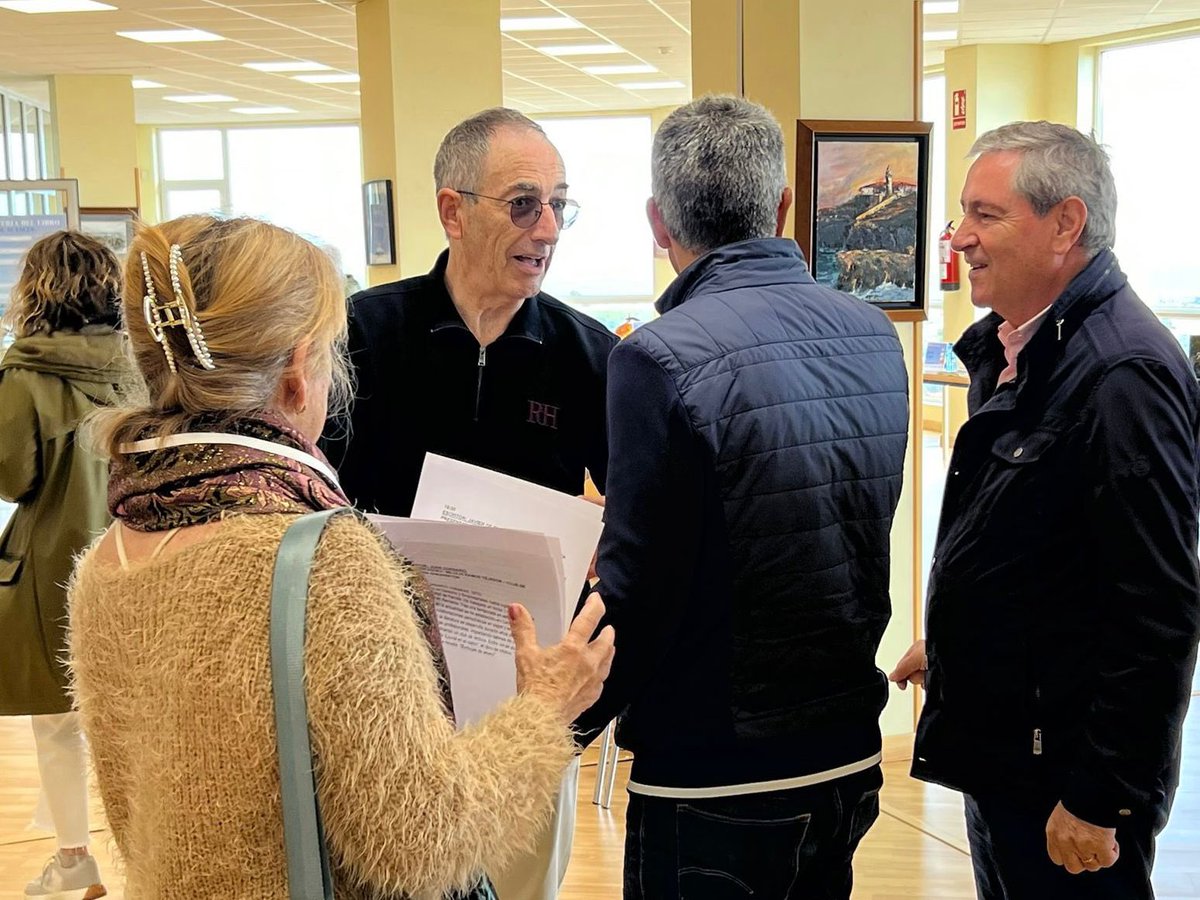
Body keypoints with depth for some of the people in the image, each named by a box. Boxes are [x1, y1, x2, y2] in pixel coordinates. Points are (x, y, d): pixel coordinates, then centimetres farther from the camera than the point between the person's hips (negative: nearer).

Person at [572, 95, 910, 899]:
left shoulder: (662, 360, -20)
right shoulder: (874, 336, 2)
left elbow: (637, 585, -18)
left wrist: (570, 721, -2)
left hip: (713, 781, -6)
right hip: (851, 753, 7)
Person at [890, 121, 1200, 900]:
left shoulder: (1122, 373, -22)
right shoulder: (1012, 347, 6)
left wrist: (1103, 800, -20)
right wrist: (949, 643, 20)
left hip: (1066, 774, -9)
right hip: (998, 749, 9)